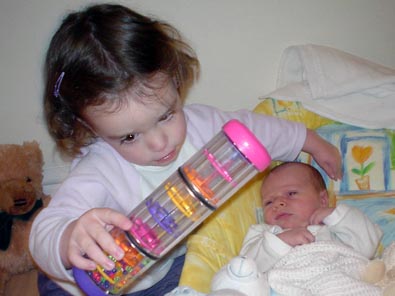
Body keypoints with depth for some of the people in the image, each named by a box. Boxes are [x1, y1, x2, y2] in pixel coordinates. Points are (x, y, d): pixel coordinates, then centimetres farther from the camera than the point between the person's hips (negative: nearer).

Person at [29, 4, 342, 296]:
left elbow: (250, 127, 1)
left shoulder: (197, 123, -17)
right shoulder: (96, 174, -35)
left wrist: (313, 142, 14)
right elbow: (45, 232, -47)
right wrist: (69, 240, -71)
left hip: (170, 267, 4)